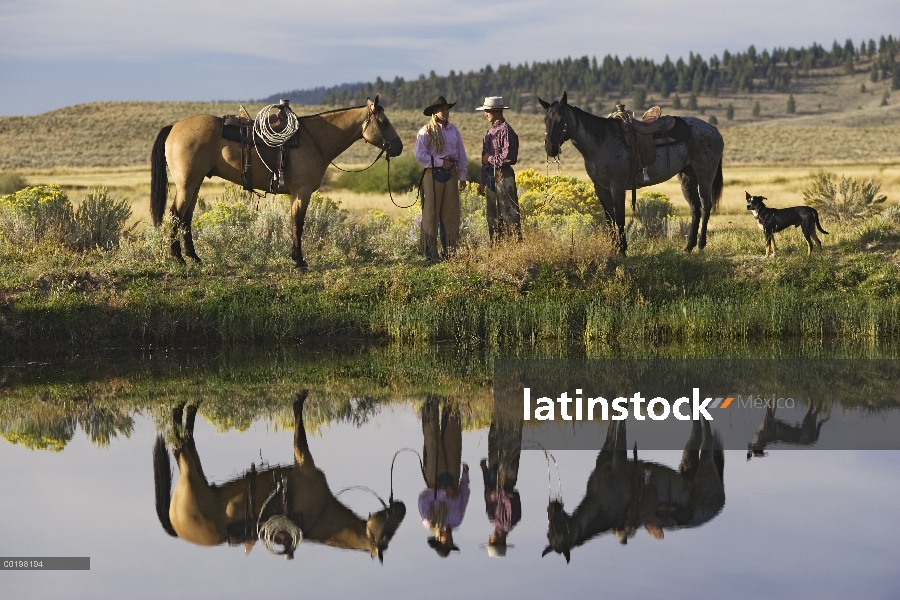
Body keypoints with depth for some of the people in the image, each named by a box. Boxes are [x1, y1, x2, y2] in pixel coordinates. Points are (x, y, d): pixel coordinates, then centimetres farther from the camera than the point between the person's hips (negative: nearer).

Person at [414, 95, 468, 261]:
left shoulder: (453, 129, 8)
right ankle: (430, 252, 4)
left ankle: (449, 251, 16)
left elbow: (461, 154, 14)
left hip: (451, 175, 5)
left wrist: (462, 176, 9)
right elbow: (420, 156, -11)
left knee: (451, 214, 7)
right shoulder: (426, 132, -7)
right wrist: (441, 162, -15)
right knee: (431, 214, -1)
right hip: (433, 175, -5)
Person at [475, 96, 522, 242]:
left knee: (509, 213, -7)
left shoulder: (505, 131, -12)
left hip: (503, 176, -9)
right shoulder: (490, 132, 15)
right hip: (490, 177, 9)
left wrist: (490, 159, -9)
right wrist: (483, 182, 18)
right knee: (492, 215, 12)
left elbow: (509, 157, -21)